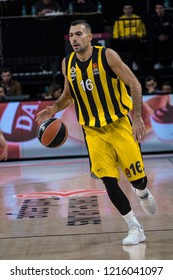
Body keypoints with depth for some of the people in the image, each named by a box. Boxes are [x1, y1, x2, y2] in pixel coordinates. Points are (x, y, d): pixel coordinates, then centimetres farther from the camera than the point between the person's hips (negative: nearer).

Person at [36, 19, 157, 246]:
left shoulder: (107, 56, -13)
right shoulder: (67, 64, 1)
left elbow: (134, 84, -11)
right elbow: (68, 96, 16)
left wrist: (137, 117, -19)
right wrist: (54, 108, -5)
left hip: (119, 124, -3)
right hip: (93, 131, 3)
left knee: (137, 176, -1)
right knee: (109, 182, -7)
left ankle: (143, 194, 38)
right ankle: (135, 229, 5)